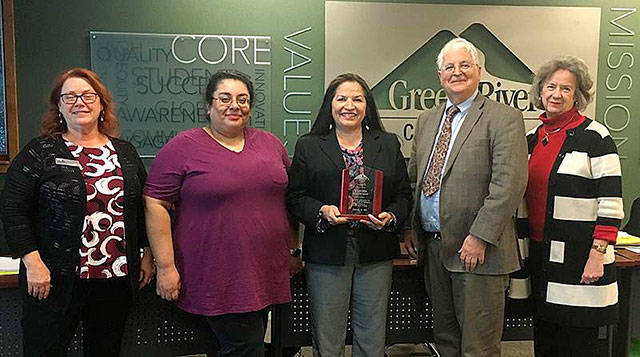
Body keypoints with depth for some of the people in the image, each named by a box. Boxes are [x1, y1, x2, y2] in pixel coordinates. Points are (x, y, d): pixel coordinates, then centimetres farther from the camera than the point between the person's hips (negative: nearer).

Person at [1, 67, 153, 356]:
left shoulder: (125, 152, 9)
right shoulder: (41, 152, -2)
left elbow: (142, 208, 13)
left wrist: (147, 255, 10)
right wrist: (33, 262, -12)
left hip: (117, 279, 3)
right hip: (55, 280, -3)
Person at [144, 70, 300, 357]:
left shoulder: (270, 143, 11)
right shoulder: (183, 147, -4)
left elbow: (288, 198, 18)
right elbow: (156, 204, -7)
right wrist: (165, 266, -10)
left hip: (267, 273, 5)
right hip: (216, 277, -5)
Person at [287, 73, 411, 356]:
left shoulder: (389, 144, 11)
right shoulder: (308, 146, 6)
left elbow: (404, 194, 9)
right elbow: (294, 197, 1)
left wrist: (390, 217, -10)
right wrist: (322, 211, -17)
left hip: (376, 255, 2)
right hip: (327, 255, -1)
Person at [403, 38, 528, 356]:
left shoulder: (504, 118, -6)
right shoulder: (426, 120, 14)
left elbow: (509, 183, -16)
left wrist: (480, 237, -20)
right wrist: (411, 227, 7)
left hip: (477, 250, -6)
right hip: (433, 246, 6)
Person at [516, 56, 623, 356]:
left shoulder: (595, 136, -6)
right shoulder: (531, 138, 11)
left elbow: (611, 204, -11)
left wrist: (598, 255, -17)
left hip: (580, 258, -6)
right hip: (540, 255, 6)